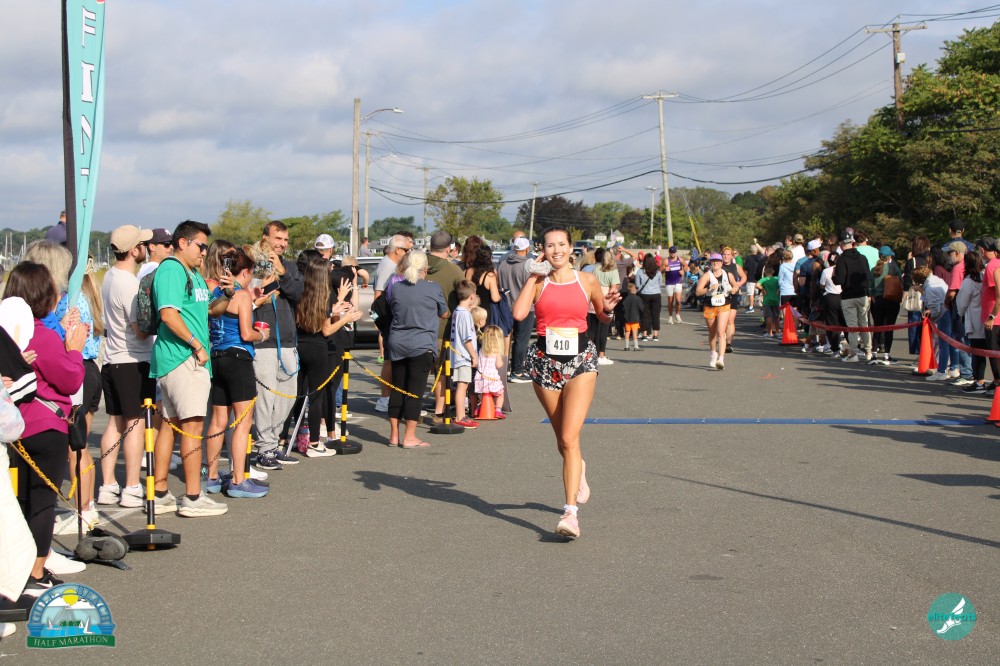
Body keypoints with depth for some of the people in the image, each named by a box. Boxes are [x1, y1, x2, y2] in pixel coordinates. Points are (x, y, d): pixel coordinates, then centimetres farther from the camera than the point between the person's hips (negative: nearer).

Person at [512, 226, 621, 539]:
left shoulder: (587, 281, 4)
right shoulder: (539, 282, 3)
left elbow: (603, 317, 18)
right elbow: (518, 313, -14)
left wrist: (609, 310, -5)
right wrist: (532, 276, -6)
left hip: (580, 360, -2)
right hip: (544, 360, 2)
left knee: (569, 437, -15)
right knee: (562, 439, 14)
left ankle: (571, 513, -17)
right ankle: (578, 469, 48)